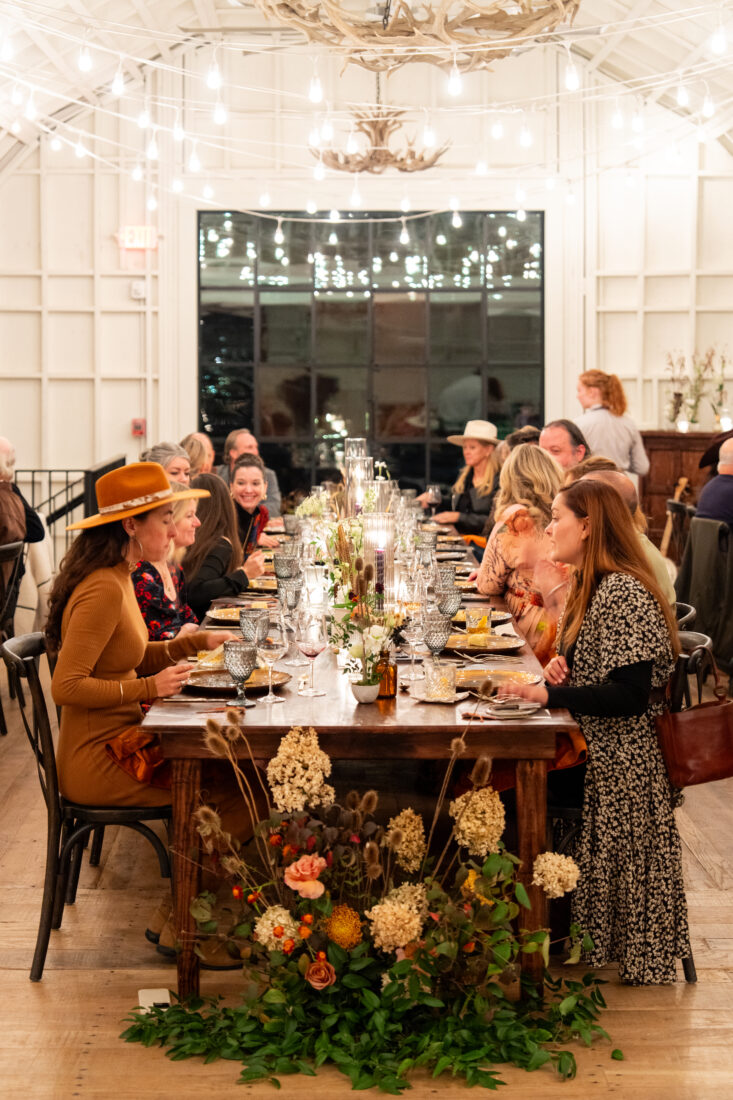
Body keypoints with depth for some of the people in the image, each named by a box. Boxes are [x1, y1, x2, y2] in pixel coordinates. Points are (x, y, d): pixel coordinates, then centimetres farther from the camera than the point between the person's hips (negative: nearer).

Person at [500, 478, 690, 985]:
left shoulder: (624, 593, -21)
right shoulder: (592, 586, 12)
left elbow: (630, 695, -27)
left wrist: (550, 693, -26)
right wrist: (562, 667, 1)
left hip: (621, 766, -10)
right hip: (597, 753, 10)